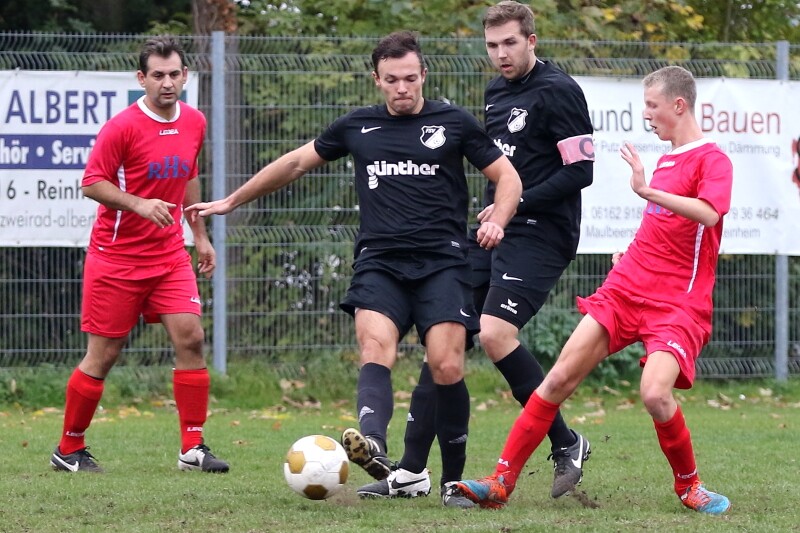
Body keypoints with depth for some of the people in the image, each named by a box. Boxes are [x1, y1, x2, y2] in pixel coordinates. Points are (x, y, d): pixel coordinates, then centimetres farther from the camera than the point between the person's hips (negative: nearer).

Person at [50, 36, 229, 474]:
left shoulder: (194, 123, 5)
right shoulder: (122, 126, -14)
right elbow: (91, 184, -13)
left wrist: (200, 236, 21)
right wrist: (138, 204, -26)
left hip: (169, 254, 5)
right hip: (116, 256, -5)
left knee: (190, 339, -10)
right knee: (103, 355, 0)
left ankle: (193, 449, -4)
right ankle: (68, 449, 16)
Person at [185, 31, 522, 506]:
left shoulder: (454, 123, 8)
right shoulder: (358, 127, 15)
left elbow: (508, 177, 11)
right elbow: (295, 163, 25)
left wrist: (497, 221, -10)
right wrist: (232, 201, 29)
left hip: (442, 264, -2)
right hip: (379, 263, 2)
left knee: (447, 367, -15)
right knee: (375, 349, -25)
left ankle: (453, 480, -1)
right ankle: (373, 445, -48)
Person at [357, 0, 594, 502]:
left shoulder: (558, 91, -10)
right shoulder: (496, 92, 15)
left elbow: (581, 169, -15)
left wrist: (517, 206, -17)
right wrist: (491, 211, 18)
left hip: (540, 233, -9)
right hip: (494, 230, 9)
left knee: (495, 333, -23)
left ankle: (566, 444, -6)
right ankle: (412, 471, 3)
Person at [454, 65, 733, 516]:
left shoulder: (713, 159, -7)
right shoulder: (667, 159, 16)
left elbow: (708, 212, -28)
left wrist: (648, 191, -36)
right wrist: (634, 258, 13)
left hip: (679, 303, -7)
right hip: (626, 288, 7)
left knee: (655, 393, -26)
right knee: (560, 378, -3)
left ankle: (690, 486, -1)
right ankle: (502, 482, 0)